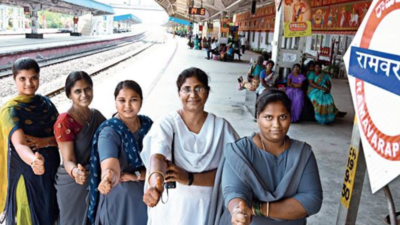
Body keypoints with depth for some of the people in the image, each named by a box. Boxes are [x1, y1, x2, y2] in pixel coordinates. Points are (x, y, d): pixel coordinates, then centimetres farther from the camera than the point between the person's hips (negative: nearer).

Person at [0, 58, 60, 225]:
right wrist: (33, 160, -52)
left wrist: (45, 141, -21)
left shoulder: (46, 103, 1)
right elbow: (19, 145, -31)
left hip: (51, 171, 5)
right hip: (26, 176, -5)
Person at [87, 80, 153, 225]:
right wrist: (109, 177, -58)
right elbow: (110, 167, -37)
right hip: (119, 199, -4)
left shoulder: (148, 124, -5)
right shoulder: (109, 132, -19)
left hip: (146, 196, 5)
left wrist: (136, 175, -20)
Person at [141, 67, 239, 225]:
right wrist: (156, 181, -51)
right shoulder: (165, 123, -12)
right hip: (173, 207, -1)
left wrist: (189, 178, -23)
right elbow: (157, 157, -29)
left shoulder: (222, 126, -6)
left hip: (210, 206, 2)